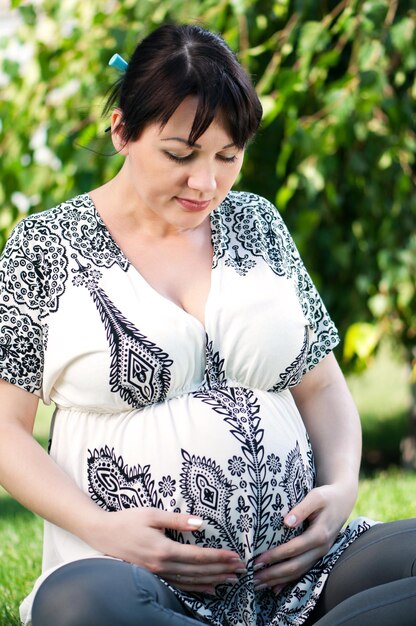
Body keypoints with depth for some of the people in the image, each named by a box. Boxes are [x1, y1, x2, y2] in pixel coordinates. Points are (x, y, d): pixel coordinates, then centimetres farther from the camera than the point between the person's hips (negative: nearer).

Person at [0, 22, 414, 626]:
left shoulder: (256, 222, 15)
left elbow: (321, 385, 19)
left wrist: (342, 487, -1)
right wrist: (100, 527, -12)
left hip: (295, 567, 3)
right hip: (133, 571, -3)